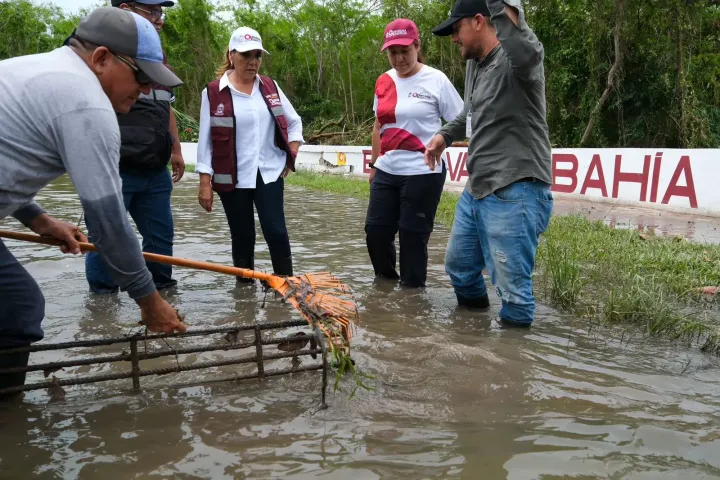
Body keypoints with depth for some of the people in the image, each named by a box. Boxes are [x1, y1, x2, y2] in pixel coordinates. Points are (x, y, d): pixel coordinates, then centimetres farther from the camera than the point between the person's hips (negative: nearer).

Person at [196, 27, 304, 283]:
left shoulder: (270, 87, 6)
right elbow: (205, 140, -4)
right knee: (242, 237, 7)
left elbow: (294, 122, 17)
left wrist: (291, 156, 6)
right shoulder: (213, 92, -5)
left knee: (275, 230, -6)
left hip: (270, 173, 2)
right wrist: (205, 182, -7)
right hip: (233, 177, -2)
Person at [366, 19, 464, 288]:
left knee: (413, 236, 2)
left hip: (422, 174, -5)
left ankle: (412, 289, 20)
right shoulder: (384, 82, 8)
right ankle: (386, 280, 32)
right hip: (386, 172, 5)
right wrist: (374, 163, 20)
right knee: (375, 229, 9)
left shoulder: (435, 80, -6)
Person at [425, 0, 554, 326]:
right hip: (475, 192, 10)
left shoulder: (518, 59, -14)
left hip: (515, 195, -10)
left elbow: (524, 46, -40)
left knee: (512, 286, -2)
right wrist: (445, 134, 17)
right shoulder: (474, 65, 14)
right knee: (458, 267, 23)